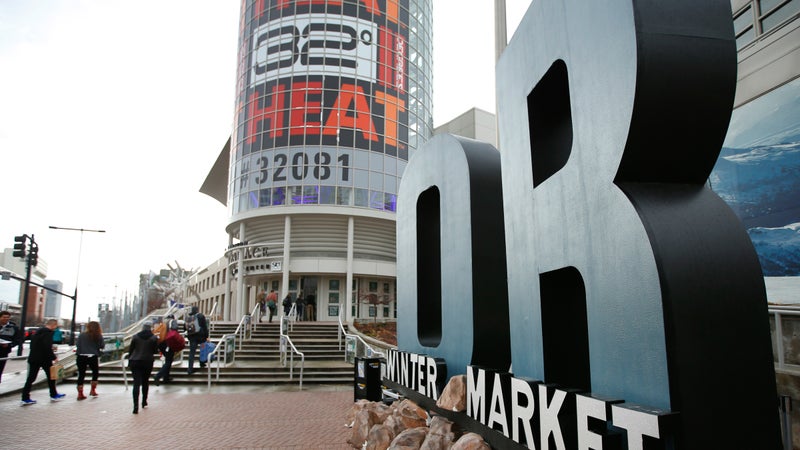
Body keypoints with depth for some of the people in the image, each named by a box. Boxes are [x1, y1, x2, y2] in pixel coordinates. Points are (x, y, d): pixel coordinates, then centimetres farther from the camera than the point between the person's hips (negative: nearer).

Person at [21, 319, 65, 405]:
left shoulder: (38, 331, 14)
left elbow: (33, 345, 20)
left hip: (33, 358, 8)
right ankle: (53, 395, 17)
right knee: (51, 376, 8)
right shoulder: (48, 332, -14)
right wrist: (54, 357, -14)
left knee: (31, 378, 7)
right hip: (44, 358, -8)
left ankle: (25, 398, 4)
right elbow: (47, 347, -22)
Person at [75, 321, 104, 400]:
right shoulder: (98, 336, -2)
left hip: (82, 357, 1)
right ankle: (93, 390, 18)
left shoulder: (82, 335, 1)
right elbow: (102, 346, 1)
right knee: (95, 373, 19)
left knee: (81, 375, 6)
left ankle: (80, 394, 6)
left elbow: (78, 346, 3)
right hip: (93, 357, -1)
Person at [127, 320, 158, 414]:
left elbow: (130, 350, 5)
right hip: (147, 362, 0)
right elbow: (155, 351, -1)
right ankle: (144, 402, 29)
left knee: (136, 383, -4)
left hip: (135, 362, 0)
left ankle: (136, 406, -15)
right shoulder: (154, 338, -3)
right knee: (145, 382, 18)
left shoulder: (135, 336, 2)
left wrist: (130, 360, 15)